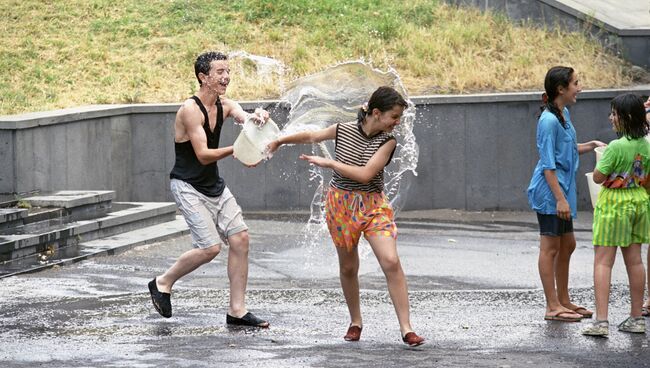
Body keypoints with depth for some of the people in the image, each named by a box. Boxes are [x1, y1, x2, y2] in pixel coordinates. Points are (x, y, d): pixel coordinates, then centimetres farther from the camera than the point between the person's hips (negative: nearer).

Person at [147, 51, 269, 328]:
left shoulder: (225, 106, 5)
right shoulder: (190, 109, -18)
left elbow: (244, 117, -15)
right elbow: (203, 155, -22)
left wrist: (259, 117, -39)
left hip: (214, 185, 8)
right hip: (188, 187, -8)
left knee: (240, 238, -2)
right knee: (210, 247, -15)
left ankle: (237, 310, 5)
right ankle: (163, 283, 9)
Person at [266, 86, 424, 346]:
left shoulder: (388, 142, -11)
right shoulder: (343, 131, -6)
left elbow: (365, 174, -21)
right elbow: (312, 136, 13)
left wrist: (328, 163, -15)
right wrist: (281, 140, 24)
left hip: (373, 205, -2)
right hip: (341, 205, 2)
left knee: (391, 262, -17)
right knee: (348, 267, 10)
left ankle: (406, 329, -16)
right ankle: (355, 322, 29)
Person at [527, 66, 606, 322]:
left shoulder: (564, 114, 11)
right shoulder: (549, 121, -18)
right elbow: (548, 164, -20)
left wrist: (591, 145, 10)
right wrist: (560, 198, -22)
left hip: (563, 189, 10)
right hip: (549, 191, -10)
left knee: (567, 244, 16)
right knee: (551, 247, -4)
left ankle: (563, 301, 26)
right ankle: (553, 307, 1)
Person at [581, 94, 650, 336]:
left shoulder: (616, 147, -20)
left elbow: (598, 177, -16)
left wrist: (600, 158, 2)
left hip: (614, 203, -7)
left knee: (603, 261, -5)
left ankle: (601, 321, -13)